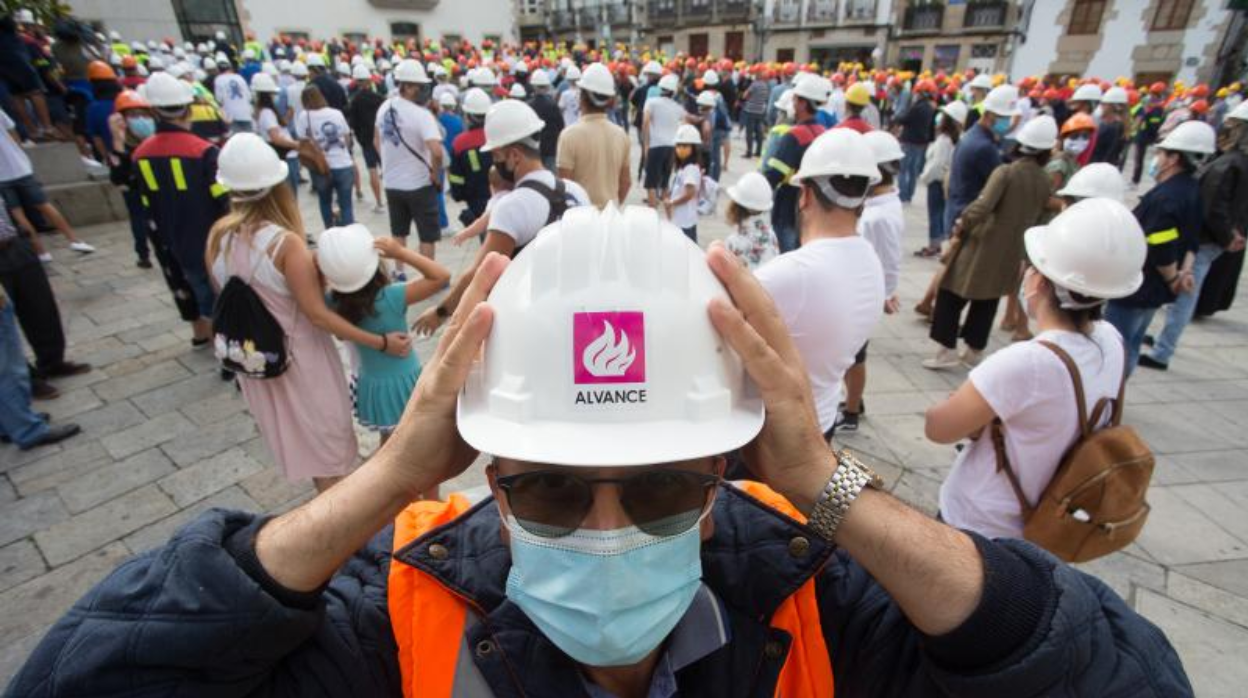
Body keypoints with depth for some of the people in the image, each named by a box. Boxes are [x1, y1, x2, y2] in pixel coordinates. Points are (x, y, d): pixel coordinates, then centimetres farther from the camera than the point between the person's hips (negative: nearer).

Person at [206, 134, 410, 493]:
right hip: (298, 357, -6)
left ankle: (326, 503, 48)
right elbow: (318, 315, -24)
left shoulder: (217, 237, -8)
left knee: (295, 436, 26)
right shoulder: (285, 243, -26)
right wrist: (381, 342, -20)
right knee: (324, 438, 15)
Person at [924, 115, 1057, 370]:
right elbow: (1036, 219, 10)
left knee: (951, 296, 6)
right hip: (1010, 253, 5)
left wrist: (962, 222, -11)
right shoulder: (1046, 183, 1)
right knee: (987, 304, 17)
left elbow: (983, 206, -26)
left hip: (982, 245, -5)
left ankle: (947, 350, 5)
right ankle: (974, 352, 25)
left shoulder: (1005, 172, -15)